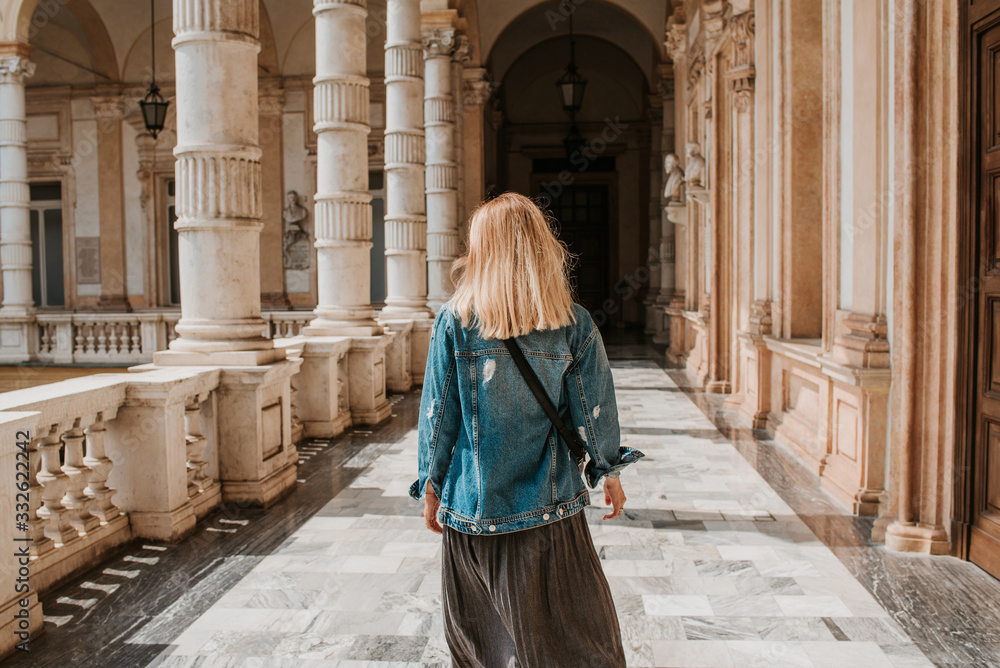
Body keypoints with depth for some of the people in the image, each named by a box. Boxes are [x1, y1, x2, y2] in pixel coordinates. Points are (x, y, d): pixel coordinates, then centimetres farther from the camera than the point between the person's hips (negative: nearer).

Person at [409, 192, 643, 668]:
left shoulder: (454, 320, -8)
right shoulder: (572, 324, -9)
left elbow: (437, 413, -4)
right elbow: (594, 410, -2)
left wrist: (431, 486, 8)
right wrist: (609, 472, 13)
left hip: (470, 505, 1)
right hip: (546, 507, -1)